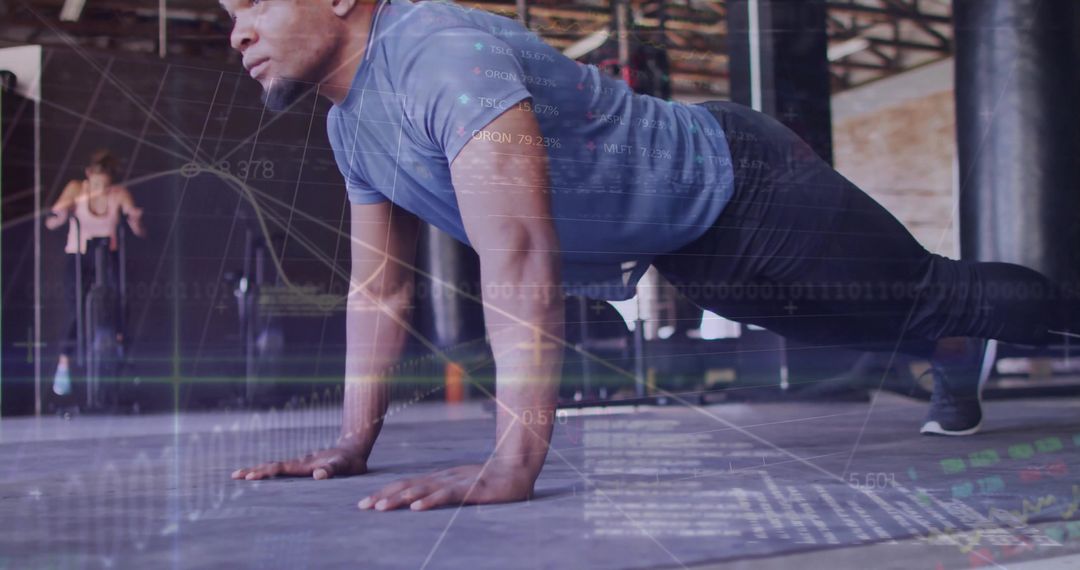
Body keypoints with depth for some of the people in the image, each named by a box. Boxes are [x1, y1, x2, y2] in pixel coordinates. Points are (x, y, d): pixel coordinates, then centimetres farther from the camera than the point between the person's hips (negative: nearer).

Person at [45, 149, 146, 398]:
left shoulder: (120, 194, -7)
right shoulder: (76, 188, -9)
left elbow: (141, 233, -10)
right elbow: (50, 223, -14)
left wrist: (136, 221, -33)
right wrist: (61, 216, -37)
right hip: (78, 258, -1)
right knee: (76, 313, -12)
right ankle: (64, 366, 0)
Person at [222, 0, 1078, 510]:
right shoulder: (349, 127, -2)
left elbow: (521, 261, -42)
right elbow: (379, 292, 5)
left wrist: (514, 463, -45)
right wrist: (354, 443, 1)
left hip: (734, 188, -7)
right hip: (681, 250, 7)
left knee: (930, 296, 11)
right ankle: (957, 359, 55)